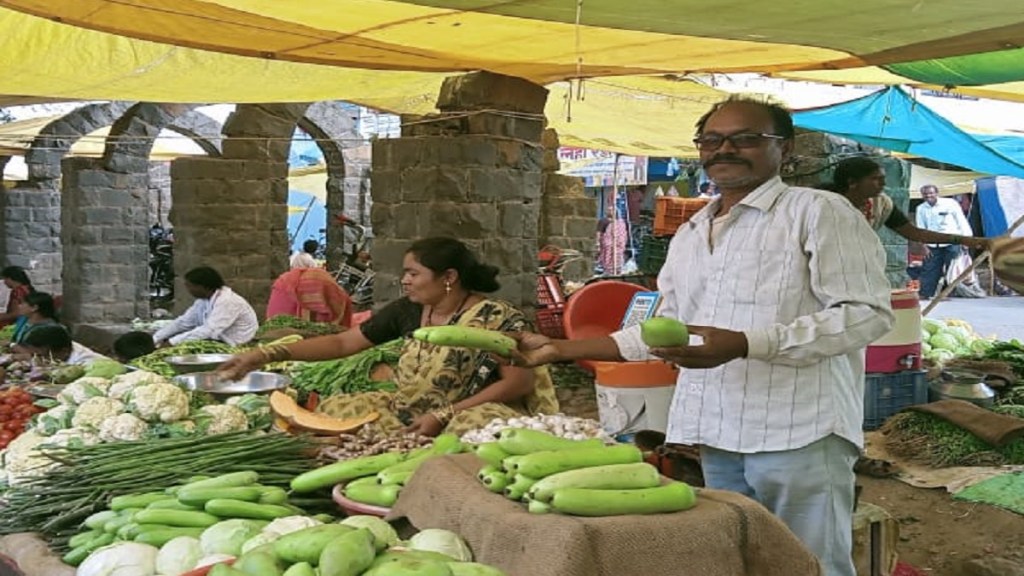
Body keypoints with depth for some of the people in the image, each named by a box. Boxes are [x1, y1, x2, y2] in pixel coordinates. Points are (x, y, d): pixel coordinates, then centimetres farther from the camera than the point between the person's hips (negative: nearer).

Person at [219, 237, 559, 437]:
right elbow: (343, 343, 4)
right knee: (336, 409, -8)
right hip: (412, 413, 6)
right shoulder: (407, 311, 0)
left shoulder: (498, 319, -15)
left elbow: (519, 382, -17)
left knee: (476, 425, -39)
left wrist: (444, 415, -22)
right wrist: (268, 355, -5)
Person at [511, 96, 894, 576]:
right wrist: (561, 349, 17)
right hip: (719, 437, 7)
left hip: (800, 434, -7)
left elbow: (866, 314, -13)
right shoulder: (688, 236, 17)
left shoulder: (818, 213, -6)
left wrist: (743, 345, -23)